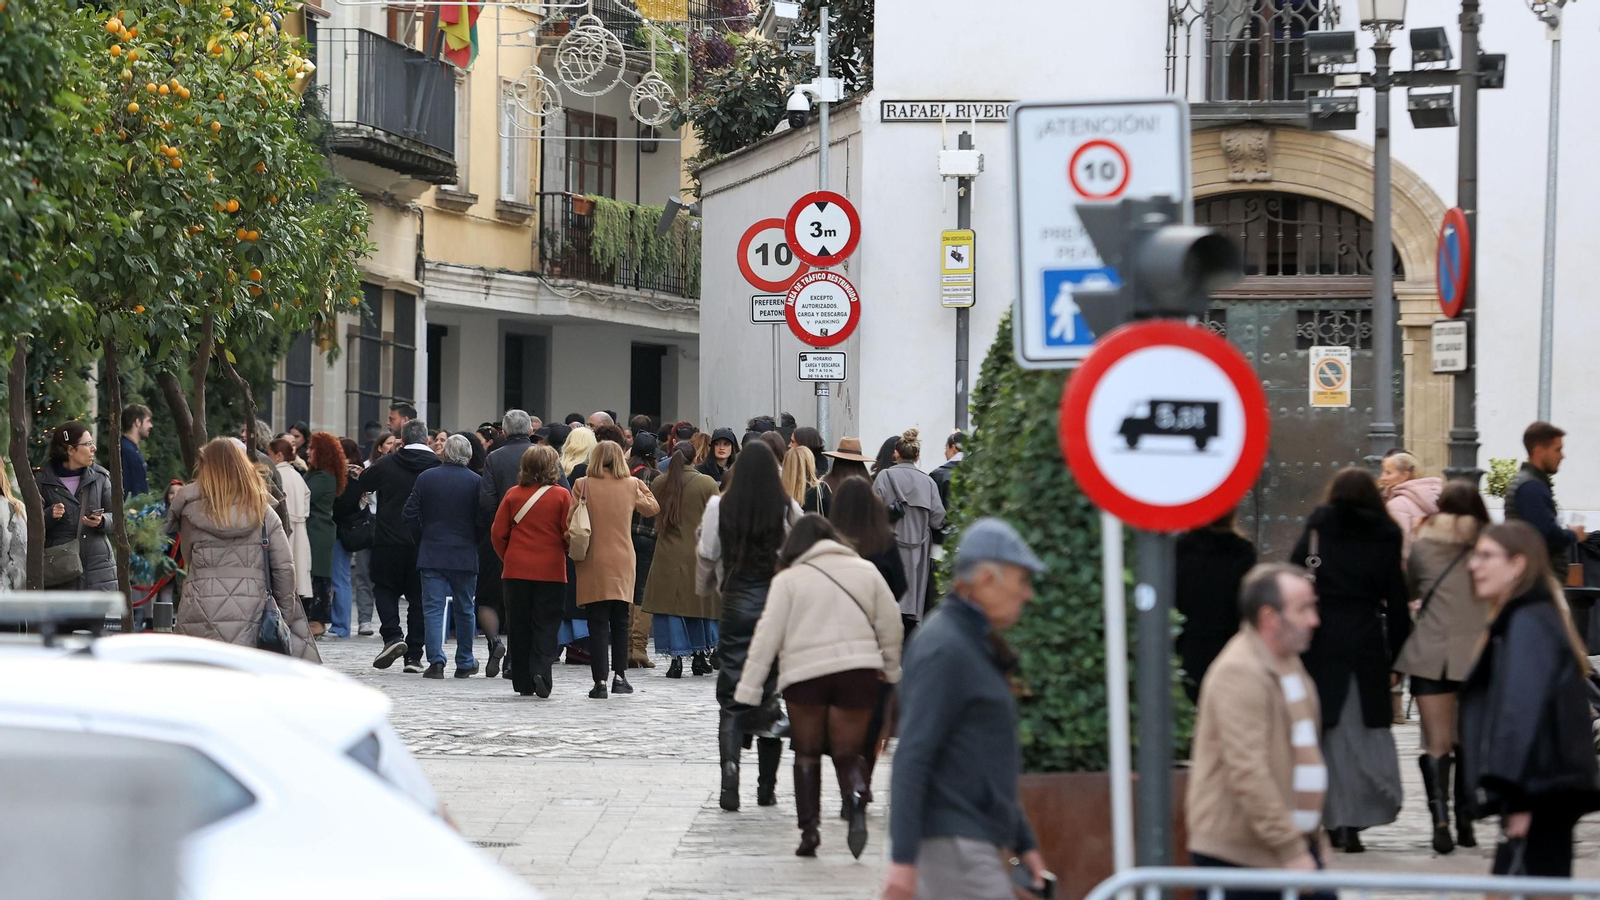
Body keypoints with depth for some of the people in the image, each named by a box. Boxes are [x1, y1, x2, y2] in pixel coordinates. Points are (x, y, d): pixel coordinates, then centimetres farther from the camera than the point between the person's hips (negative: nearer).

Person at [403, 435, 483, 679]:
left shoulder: (425, 478, -1)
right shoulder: (475, 482, -6)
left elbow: (410, 515, 0)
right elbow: (483, 521, -7)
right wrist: (474, 542, 10)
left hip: (431, 555, 0)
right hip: (465, 556, 0)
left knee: (433, 609, 0)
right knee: (464, 610, 11)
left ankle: (436, 661, -11)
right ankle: (464, 663, 18)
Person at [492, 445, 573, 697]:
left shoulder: (513, 495, 0)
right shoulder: (561, 496, -6)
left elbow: (498, 534, 2)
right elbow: (570, 533, -4)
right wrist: (568, 553, 16)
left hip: (517, 570, 2)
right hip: (551, 570, -2)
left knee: (520, 626, 8)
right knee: (546, 624, 2)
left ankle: (523, 681, 10)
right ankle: (541, 671, -18)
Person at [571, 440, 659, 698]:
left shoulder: (583, 486, -8)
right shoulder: (631, 486, -2)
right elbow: (652, 508, 16)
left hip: (593, 563, -2)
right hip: (623, 563, 2)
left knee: (598, 623, -1)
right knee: (620, 622, 16)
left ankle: (600, 681, -6)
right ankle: (620, 676, 16)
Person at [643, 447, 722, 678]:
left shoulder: (658, 484, -2)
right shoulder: (707, 484, -7)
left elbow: (655, 519, 11)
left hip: (668, 555, 0)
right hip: (699, 554, 0)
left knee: (671, 604, 2)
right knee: (700, 604, 12)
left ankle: (677, 657, -5)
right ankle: (699, 655, 18)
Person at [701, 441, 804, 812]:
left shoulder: (721, 508, -4)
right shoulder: (788, 510, -5)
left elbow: (707, 557, 3)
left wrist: (706, 587, 23)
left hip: (737, 604, -1)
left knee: (732, 696, 2)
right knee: (771, 693, 10)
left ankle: (730, 765, -22)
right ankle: (767, 786, 13)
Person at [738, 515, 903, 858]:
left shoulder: (788, 579, 1)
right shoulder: (865, 571, 8)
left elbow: (767, 636, -3)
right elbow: (890, 622, 11)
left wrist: (748, 688, -1)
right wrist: (892, 670, 26)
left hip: (805, 674, -1)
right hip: (858, 670, 2)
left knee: (807, 754, 13)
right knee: (848, 752, 8)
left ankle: (809, 829, 4)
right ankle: (856, 798, -24)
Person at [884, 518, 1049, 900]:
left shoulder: (976, 648, 19)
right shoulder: (943, 649, -13)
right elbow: (912, 758, -20)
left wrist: (1024, 843, 23)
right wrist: (902, 858, -24)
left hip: (969, 840, 10)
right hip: (954, 843, -10)